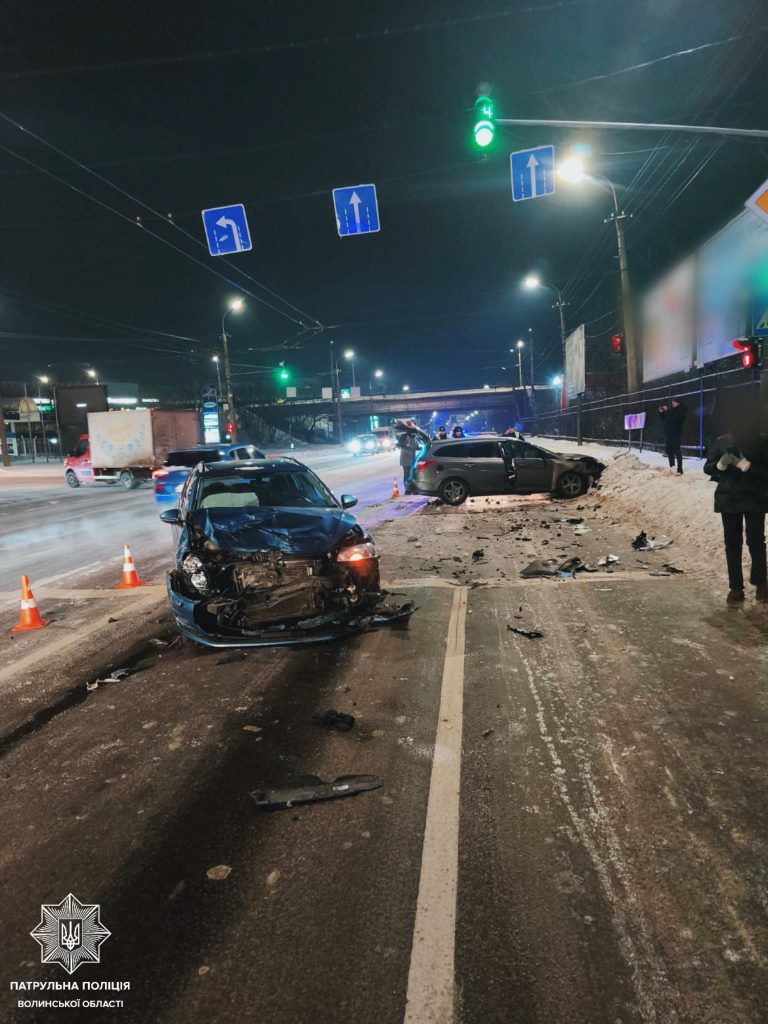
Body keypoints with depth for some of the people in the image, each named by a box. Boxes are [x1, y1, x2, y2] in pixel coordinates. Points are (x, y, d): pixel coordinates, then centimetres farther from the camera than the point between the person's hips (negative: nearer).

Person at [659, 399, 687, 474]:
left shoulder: (682, 409, -6)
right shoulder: (671, 408, 13)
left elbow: (675, 417, -24)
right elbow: (664, 419, 20)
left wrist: (667, 411, -21)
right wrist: (661, 412, 4)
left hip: (676, 434, -7)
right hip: (667, 433, 7)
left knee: (677, 451, -8)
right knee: (668, 450, 12)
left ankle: (679, 470, -6)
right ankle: (671, 467, 25)